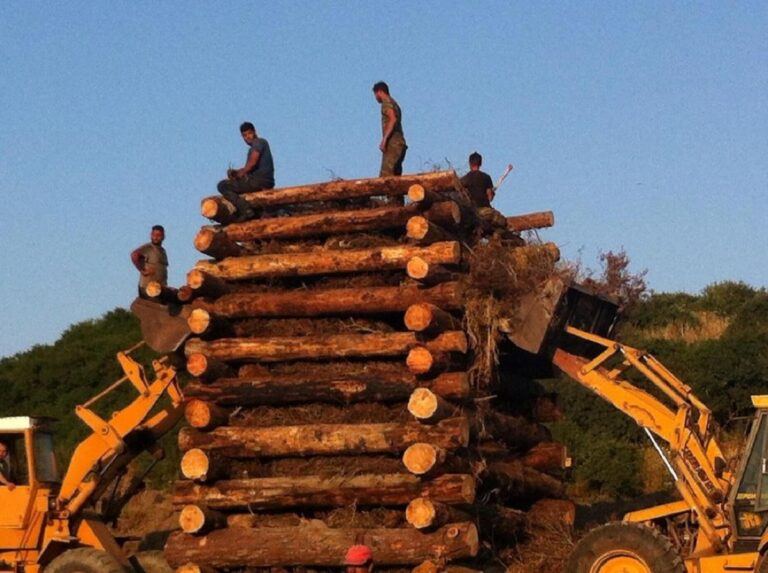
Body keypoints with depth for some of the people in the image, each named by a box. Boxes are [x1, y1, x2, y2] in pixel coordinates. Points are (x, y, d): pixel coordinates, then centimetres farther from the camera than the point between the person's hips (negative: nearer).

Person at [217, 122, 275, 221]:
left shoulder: (259, 142, -4)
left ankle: (246, 210, -27)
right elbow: (248, 168, 22)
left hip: (261, 181, -10)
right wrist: (235, 172, 5)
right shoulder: (253, 149, 24)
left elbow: (252, 162, -17)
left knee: (222, 186, -14)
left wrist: (240, 174, -6)